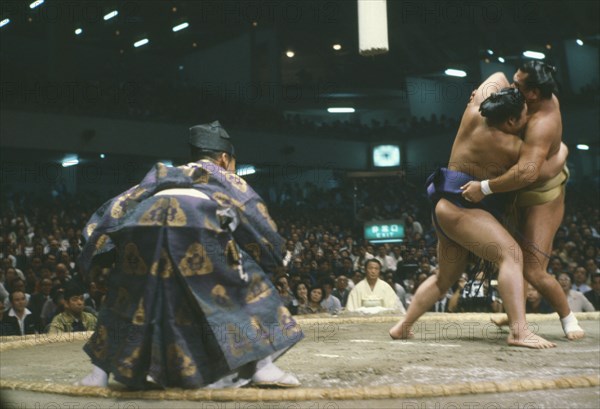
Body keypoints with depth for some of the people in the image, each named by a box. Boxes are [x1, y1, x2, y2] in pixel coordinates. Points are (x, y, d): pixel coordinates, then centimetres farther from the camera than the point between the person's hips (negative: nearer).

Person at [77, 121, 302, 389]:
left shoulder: (163, 175, 43)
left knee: (127, 297, 25)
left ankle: (100, 371, 23)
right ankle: (263, 365, 6)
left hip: (144, 224, 3)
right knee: (249, 285, 14)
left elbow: (118, 208, 36)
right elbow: (260, 223, 29)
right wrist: (272, 262, 45)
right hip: (197, 225, -3)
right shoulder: (230, 180, 35)